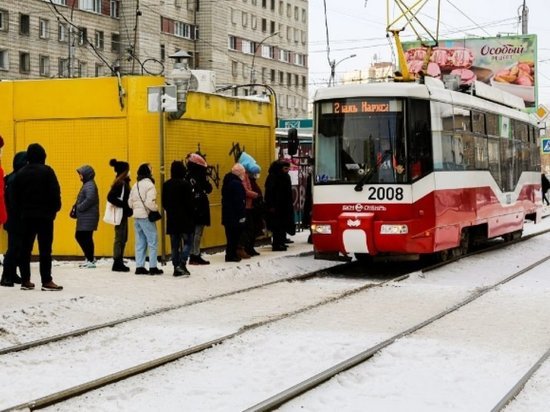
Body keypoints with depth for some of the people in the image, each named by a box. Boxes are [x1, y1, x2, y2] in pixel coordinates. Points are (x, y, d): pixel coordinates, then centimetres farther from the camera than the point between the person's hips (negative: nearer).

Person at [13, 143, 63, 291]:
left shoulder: (20, 173, 7)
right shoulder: (47, 171, -7)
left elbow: (16, 195, 9)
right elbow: (55, 192, -10)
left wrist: (21, 210, 16)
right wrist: (55, 208, 2)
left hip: (26, 216, 4)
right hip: (45, 215, -4)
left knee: (25, 248, 8)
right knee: (45, 249, -4)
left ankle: (25, 281, 8)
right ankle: (46, 281, -6)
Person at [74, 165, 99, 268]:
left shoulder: (90, 185, -14)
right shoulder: (86, 184, 18)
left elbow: (90, 199, -27)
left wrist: (80, 207, -17)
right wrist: (76, 208, 8)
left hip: (88, 217, -10)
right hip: (83, 217, 10)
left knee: (87, 238, -6)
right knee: (79, 236, 15)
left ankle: (91, 261, 0)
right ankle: (89, 257, 23)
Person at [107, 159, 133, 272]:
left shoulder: (123, 183, 12)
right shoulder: (119, 183, -16)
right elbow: (110, 197, -25)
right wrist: (123, 204, -22)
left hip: (123, 214, 10)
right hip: (120, 214, -10)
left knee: (122, 238, 14)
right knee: (120, 238, -5)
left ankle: (119, 262, 19)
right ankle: (117, 263, 0)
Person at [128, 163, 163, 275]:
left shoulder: (135, 185, 12)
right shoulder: (149, 184, -13)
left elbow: (130, 202, 14)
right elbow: (150, 202, -23)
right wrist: (156, 208, -6)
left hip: (137, 216, 8)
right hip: (146, 216, -8)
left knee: (140, 243, 12)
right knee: (153, 241, -1)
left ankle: (139, 267, 12)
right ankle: (153, 267, -2)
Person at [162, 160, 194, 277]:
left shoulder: (166, 185, 4)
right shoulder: (185, 184, -12)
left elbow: (164, 203, 9)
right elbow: (189, 203, -11)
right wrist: (191, 216, -1)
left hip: (171, 219, 5)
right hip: (184, 219, -5)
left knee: (174, 245, 9)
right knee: (186, 242, 0)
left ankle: (176, 267, 9)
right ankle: (181, 264, -17)